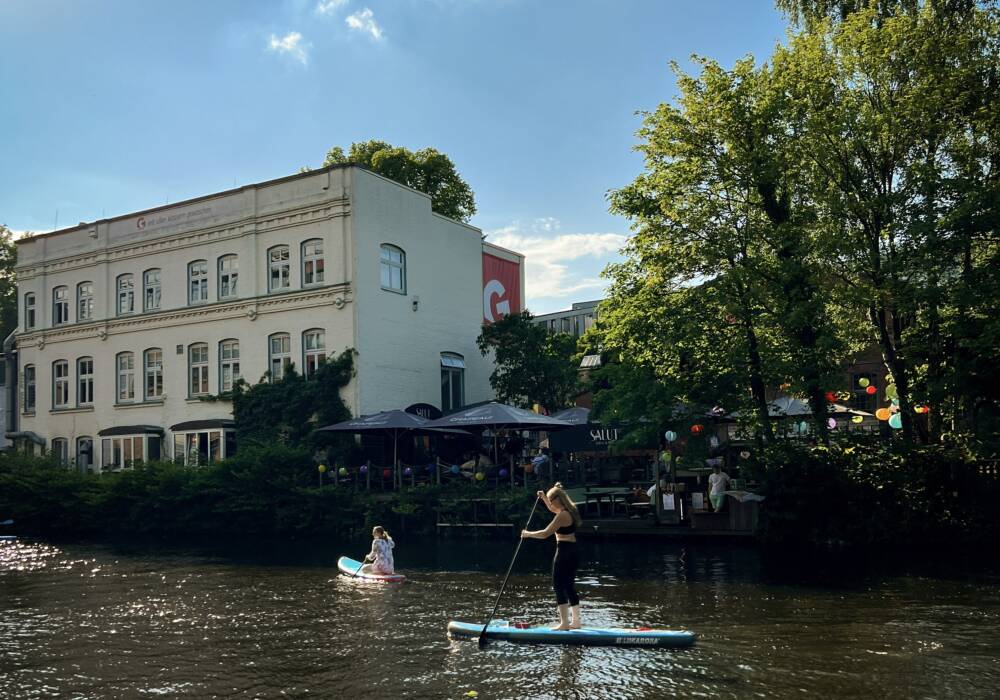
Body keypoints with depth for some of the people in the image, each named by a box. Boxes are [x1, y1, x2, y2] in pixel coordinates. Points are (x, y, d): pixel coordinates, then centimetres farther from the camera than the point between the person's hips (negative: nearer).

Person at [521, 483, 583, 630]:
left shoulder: (563, 515, -19)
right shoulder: (570, 510, 10)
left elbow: (545, 534, -19)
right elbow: (553, 509, 33)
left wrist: (528, 534, -6)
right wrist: (544, 498, 21)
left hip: (564, 552, -10)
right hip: (573, 552, 10)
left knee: (559, 586, -4)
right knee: (569, 587, 15)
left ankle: (564, 623, -4)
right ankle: (575, 621, 20)